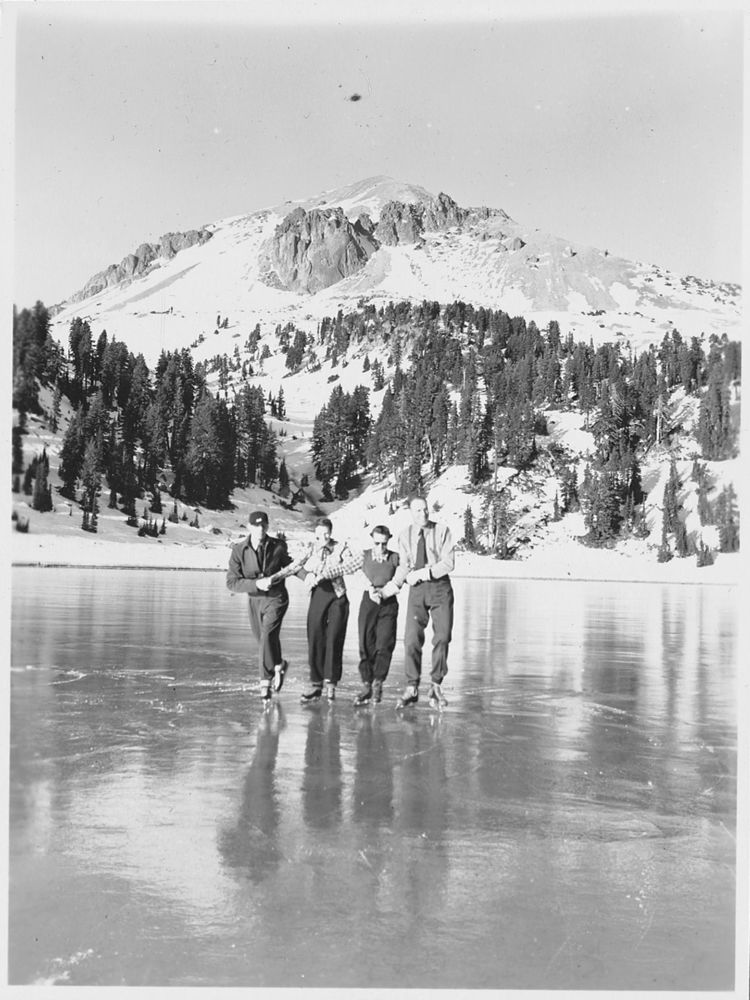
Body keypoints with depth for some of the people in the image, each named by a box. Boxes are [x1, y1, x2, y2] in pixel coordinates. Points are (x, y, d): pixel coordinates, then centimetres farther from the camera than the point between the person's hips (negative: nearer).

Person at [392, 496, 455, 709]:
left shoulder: (442, 531, -3)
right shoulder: (405, 535, 5)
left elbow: (449, 562, -10)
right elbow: (404, 566, 10)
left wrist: (424, 572, -18)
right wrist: (394, 584, -5)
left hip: (440, 587, -1)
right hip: (417, 589, 1)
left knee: (442, 637, 0)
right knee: (412, 639, -6)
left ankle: (436, 685, 14)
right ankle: (412, 688, 4)